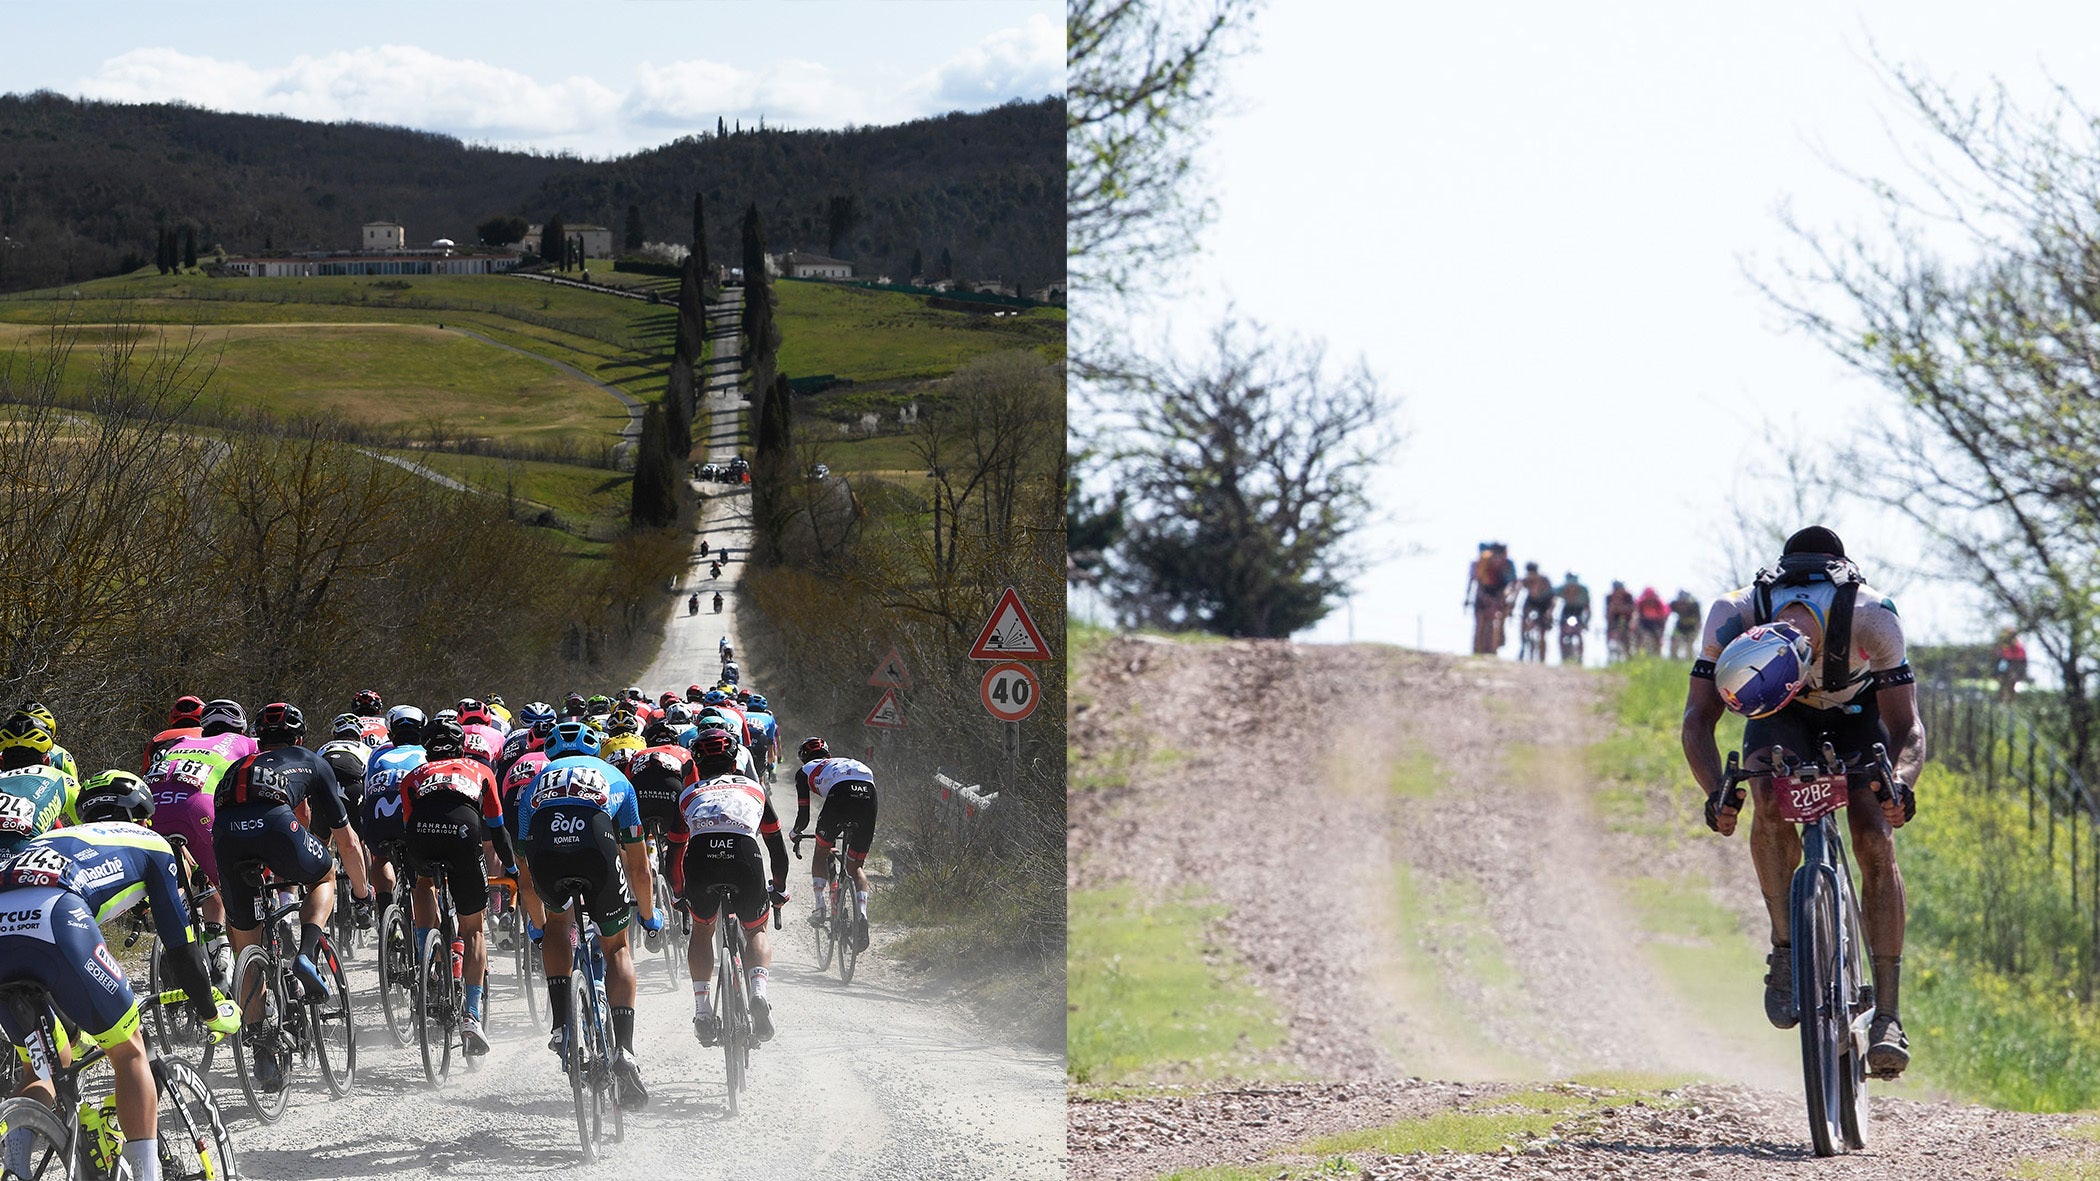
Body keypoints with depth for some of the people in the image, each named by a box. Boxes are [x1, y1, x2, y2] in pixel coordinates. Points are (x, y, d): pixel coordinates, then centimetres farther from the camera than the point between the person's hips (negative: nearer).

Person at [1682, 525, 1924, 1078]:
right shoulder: (1733, 615, -35)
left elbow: (1908, 728, -31)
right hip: (1784, 721, 1)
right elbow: (1698, 719, -30)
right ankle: (1786, 948, -15)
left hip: (1854, 712, -1)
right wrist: (1716, 792, -48)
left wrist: (1899, 781, -52)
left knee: (1876, 841, -20)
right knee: (1770, 799, -31)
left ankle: (1888, 1017, -19)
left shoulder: (1872, 618, -39)